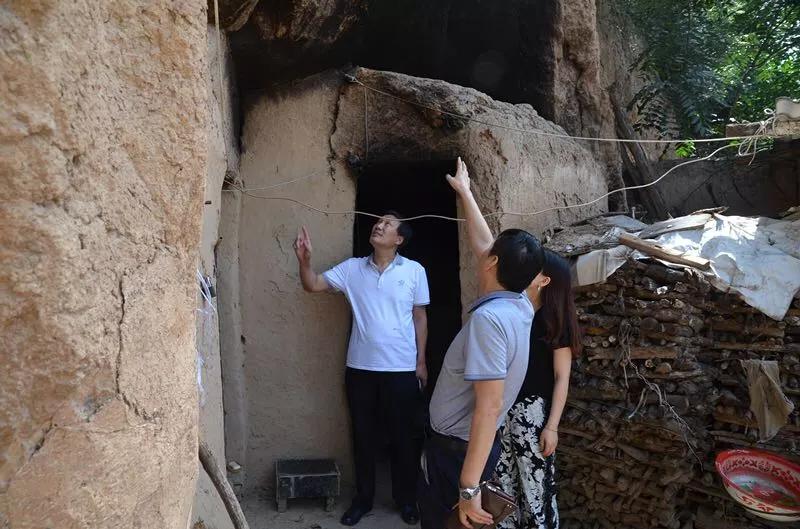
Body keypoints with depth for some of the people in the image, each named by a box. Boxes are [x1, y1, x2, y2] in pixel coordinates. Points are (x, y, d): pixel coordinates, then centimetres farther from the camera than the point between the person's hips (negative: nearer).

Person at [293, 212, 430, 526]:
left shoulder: (415, 271, -3)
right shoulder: (352, 268, 2)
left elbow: (420, 316, 3)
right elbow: (313, 285, 0)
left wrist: (421, 361, 2)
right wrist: (304, 259, -20)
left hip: (401, 369, -1)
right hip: (360, 367, 2)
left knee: (402, 436, 11)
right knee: (364, 436, 13)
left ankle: (406, 499, 30)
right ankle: (363, 498, 30)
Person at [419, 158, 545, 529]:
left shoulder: (488, 318, -27)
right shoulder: (519, 304, -1)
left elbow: (489, 407, -32)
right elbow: (483, 244, 14)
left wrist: (469, 487, -31)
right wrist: (464, 192, 25)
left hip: (456, 450, -8)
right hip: (466, 444, 9)